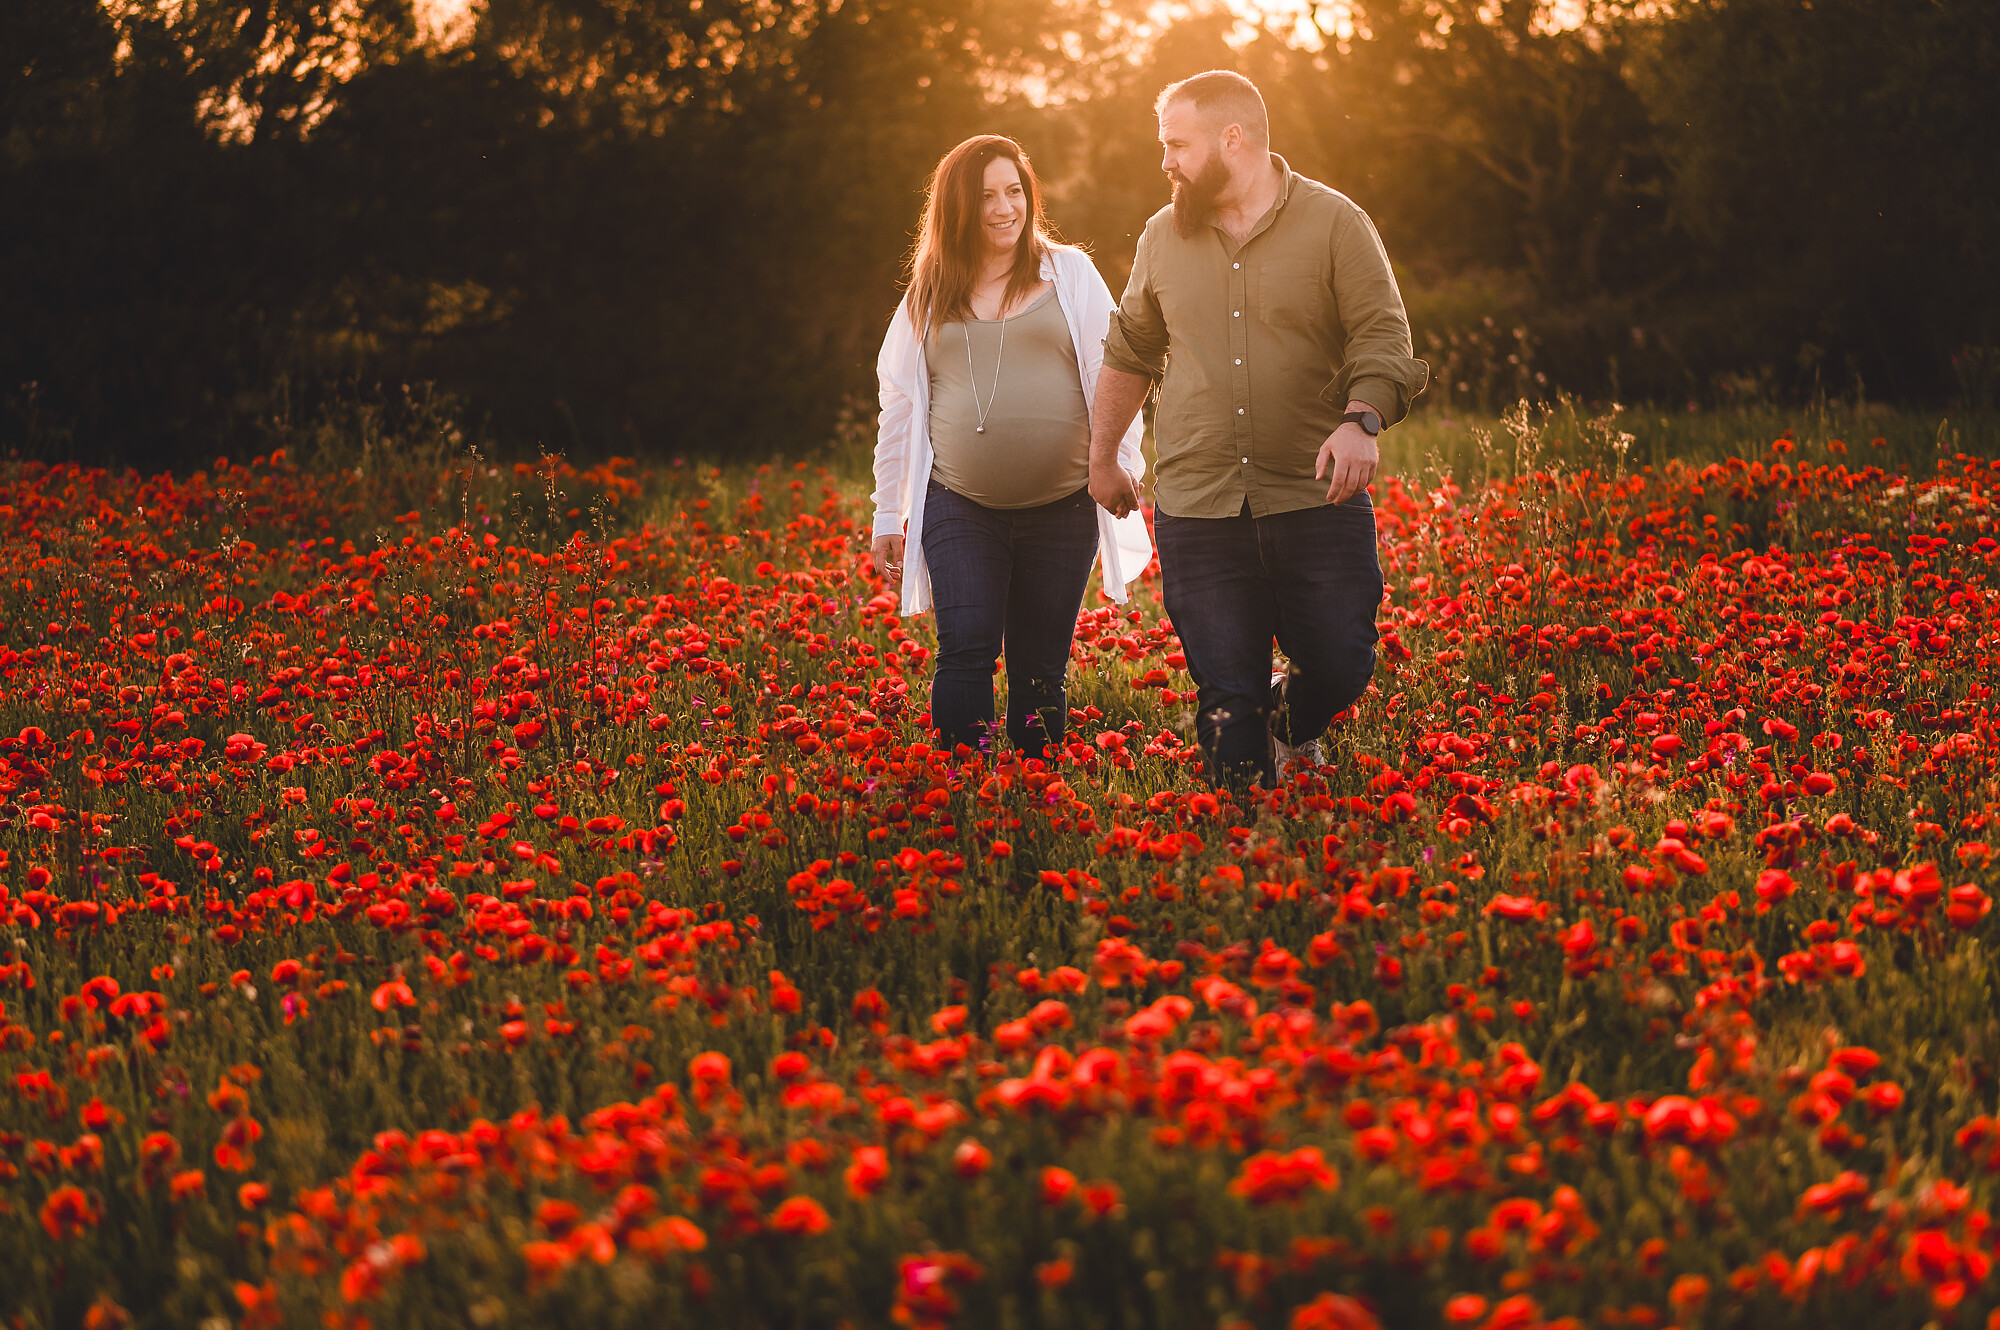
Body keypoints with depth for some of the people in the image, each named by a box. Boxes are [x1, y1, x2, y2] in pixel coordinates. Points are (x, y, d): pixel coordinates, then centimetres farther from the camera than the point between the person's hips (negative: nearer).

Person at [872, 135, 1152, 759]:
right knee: (966, 650, -15)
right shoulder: (928, 297, 11)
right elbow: (898, 406, 16)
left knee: (1042, 669, 4)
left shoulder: (1069, 273, 7)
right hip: (959, 508, 0)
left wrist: (1120, 461, -7)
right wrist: (887, 517, 14)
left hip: (1062, 508, 0)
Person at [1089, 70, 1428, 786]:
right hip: (1197, 510, 2)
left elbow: (1385, 342, -7)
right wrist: (1102, 457, 24)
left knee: (1341, 667, 0)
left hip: (1316, 499, -2)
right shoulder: (1163, 236, 10)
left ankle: (1288, 723, 34)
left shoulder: (1335, 224, -2)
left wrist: (1361, 421, -26)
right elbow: (1129, 352, 22)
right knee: (1227, 699, 1)